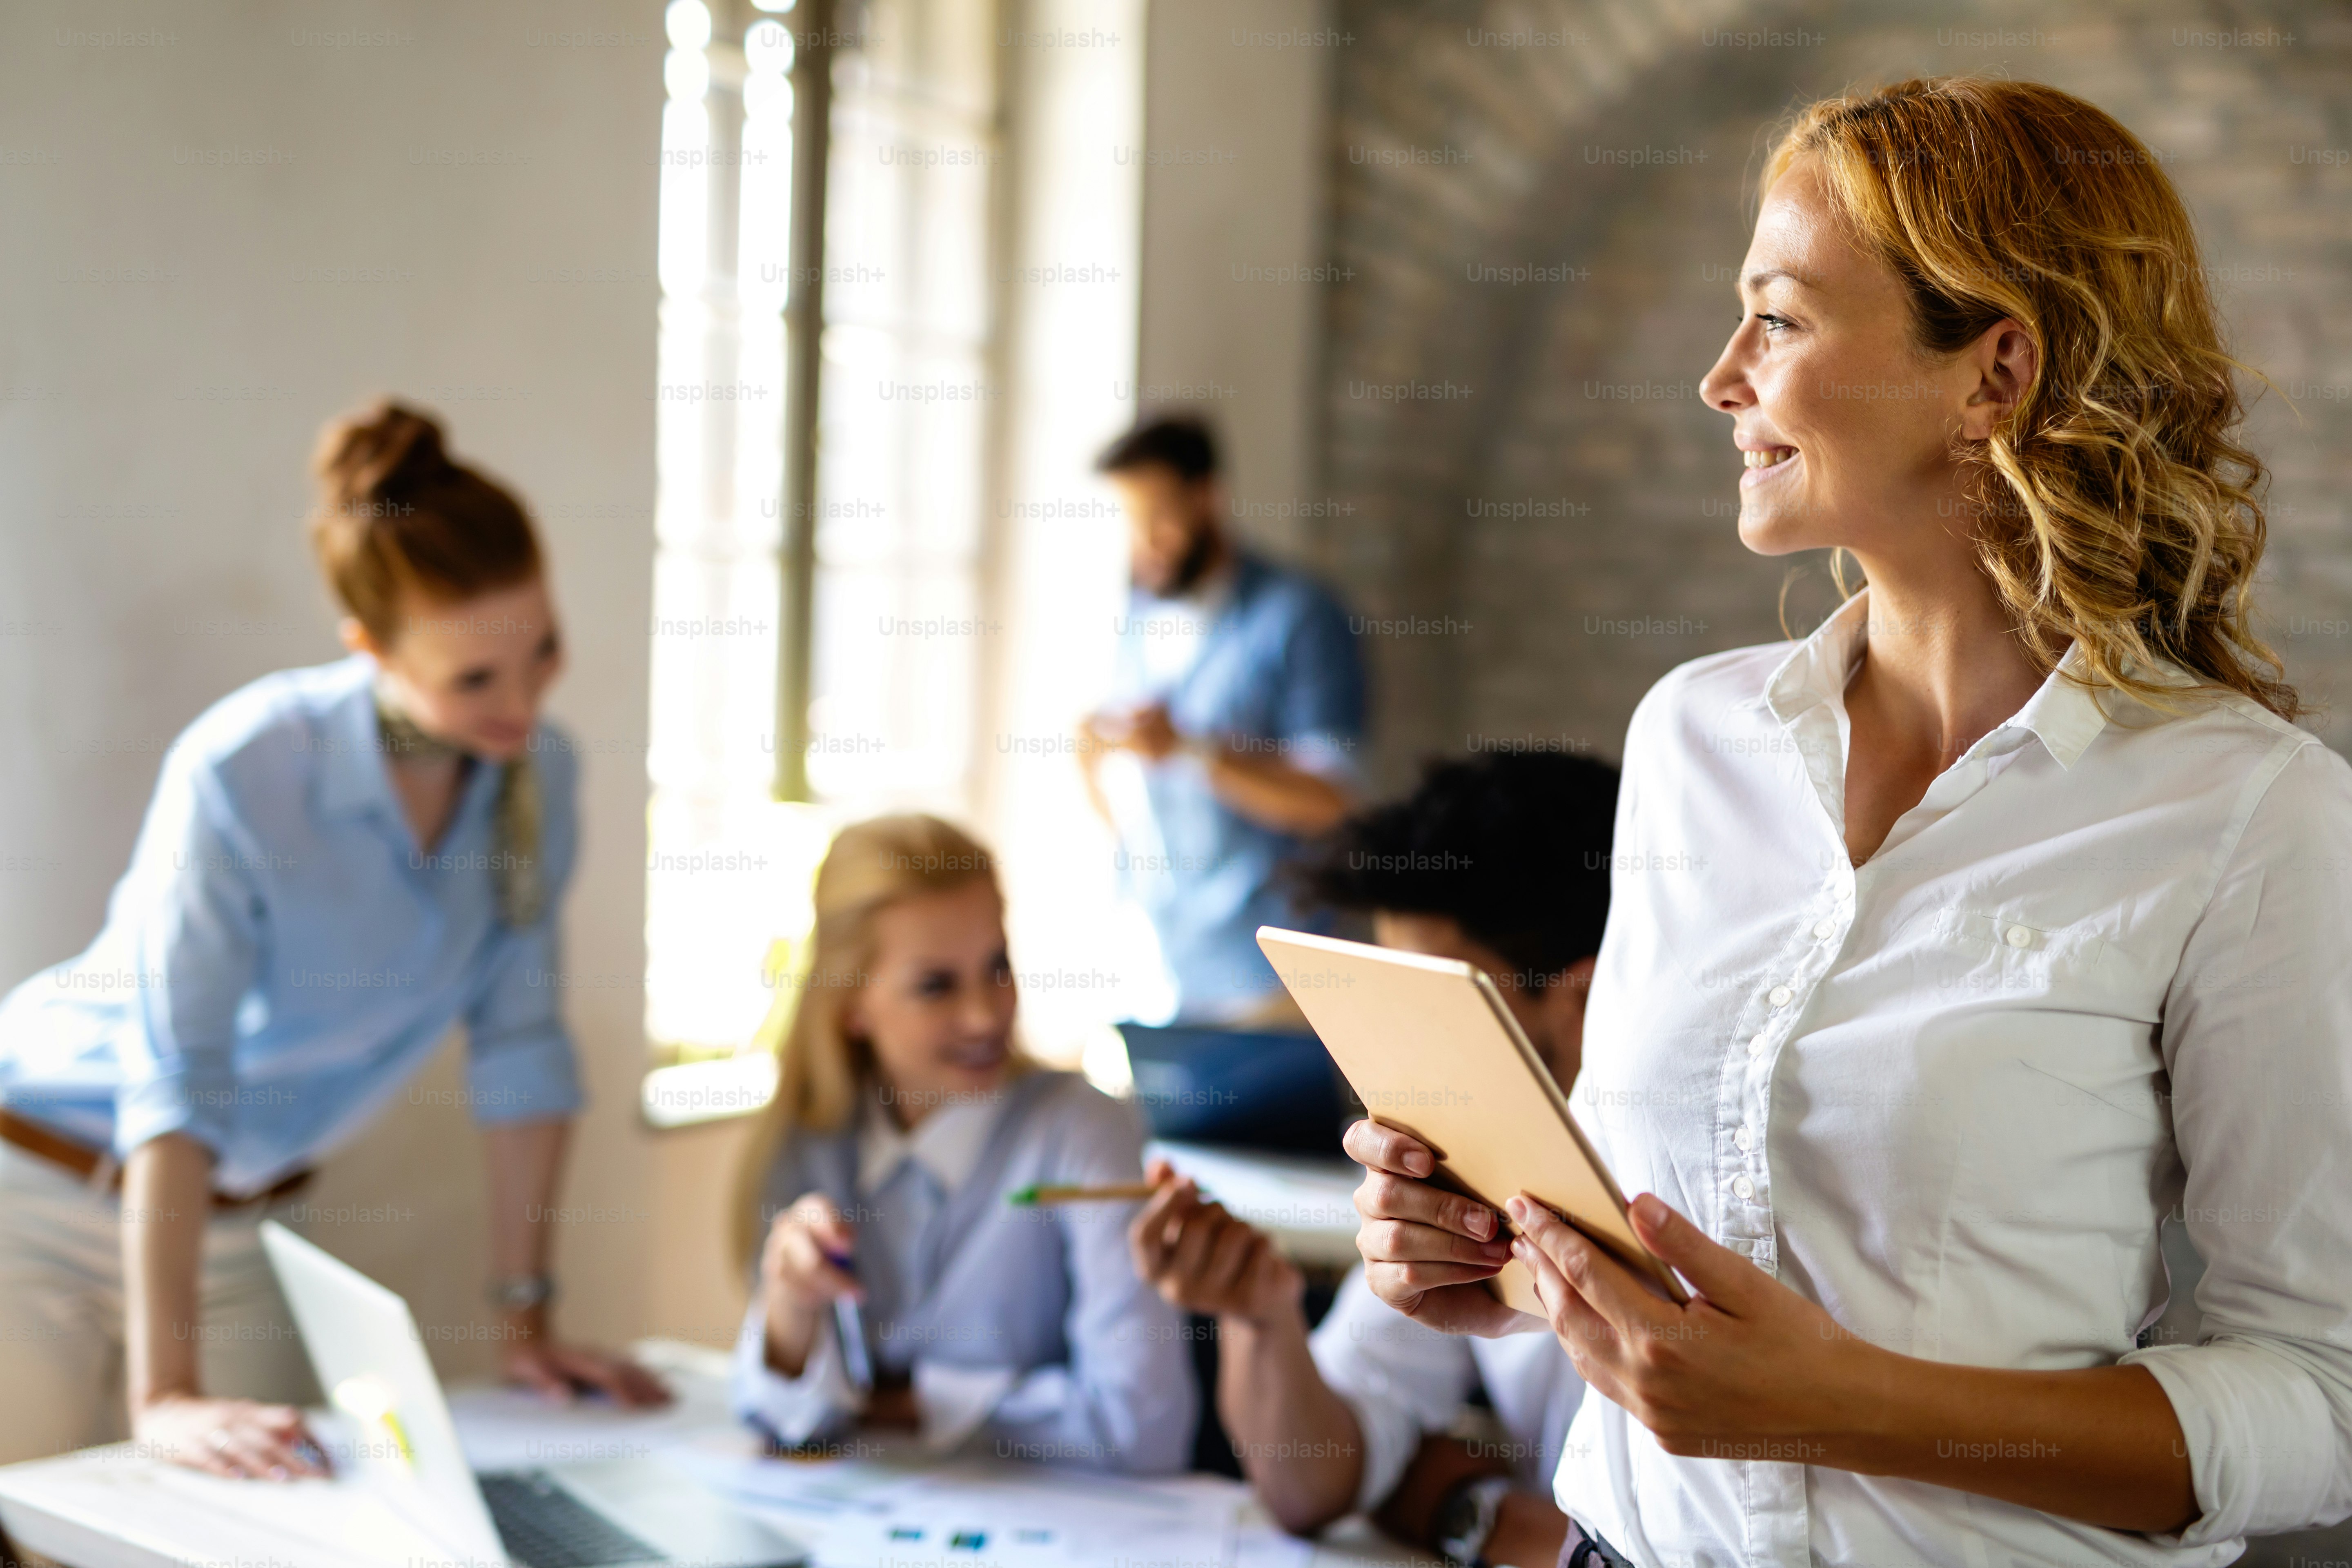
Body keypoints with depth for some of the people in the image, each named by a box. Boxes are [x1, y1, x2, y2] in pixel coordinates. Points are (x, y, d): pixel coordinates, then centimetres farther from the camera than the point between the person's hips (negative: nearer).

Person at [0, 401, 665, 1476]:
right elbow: (175, 1078, -29)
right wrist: (166, 1396, -32)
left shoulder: (536, 777, -9)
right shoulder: (243, 771, -27)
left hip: (238, 1220, 5)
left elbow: (518, 1042, -3)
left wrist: (525, 1322, -2)